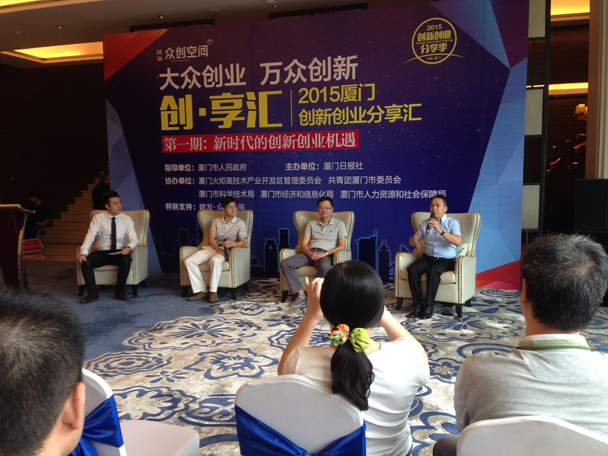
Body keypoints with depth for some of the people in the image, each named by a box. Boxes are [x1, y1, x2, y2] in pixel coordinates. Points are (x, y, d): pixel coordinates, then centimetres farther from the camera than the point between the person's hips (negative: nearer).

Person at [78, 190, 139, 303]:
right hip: (101, 253, 1)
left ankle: (119, 292, -19)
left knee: (126, 259, -34)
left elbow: (134, 238, -2)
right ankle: (93, 294, -16)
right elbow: (90, 236, -9)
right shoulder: (98, 218, 1)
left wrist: (128, 247, -27)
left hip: (119, 253, 0)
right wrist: (83, 252, -26)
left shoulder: (126, 219, 4)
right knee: (85, 261, -27)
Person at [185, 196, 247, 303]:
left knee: (215, 260, -40)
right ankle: (201, 290, -19)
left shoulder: (240, 223, 7)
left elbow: (242, 242, -4)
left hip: (226, 249, -4)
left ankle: (213, 291, -29)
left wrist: (232, 244, -28)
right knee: (189, 261, -19)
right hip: (212, 248, 4)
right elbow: (211, 238, 4)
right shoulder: (216, 221, 16)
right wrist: (218, 248, -18)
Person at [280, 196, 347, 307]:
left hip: (326, 255, -3)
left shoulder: (339, 224, 13)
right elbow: (304, 244, 12)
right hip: (309, 253, 4)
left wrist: (325, 253, -13)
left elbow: (342, 246, 1)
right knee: (285, 264, -23)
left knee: (324, 266, -42)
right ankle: (301, 294, -24)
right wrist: (310, 253, -12)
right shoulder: (311, 224, 21)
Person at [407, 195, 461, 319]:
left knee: (433, 271, -36)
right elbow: (412, 241, 18)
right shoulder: (425, 223, 13)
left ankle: (429, 306, -24)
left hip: (446, 260, -4)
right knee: (412, 269, -26)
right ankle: (418, 304, -19)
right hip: (428, 257, 4)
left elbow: (458, 242, -19)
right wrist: (414, 240, -9)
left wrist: (440, 230, -29)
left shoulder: (452, 223, -1)